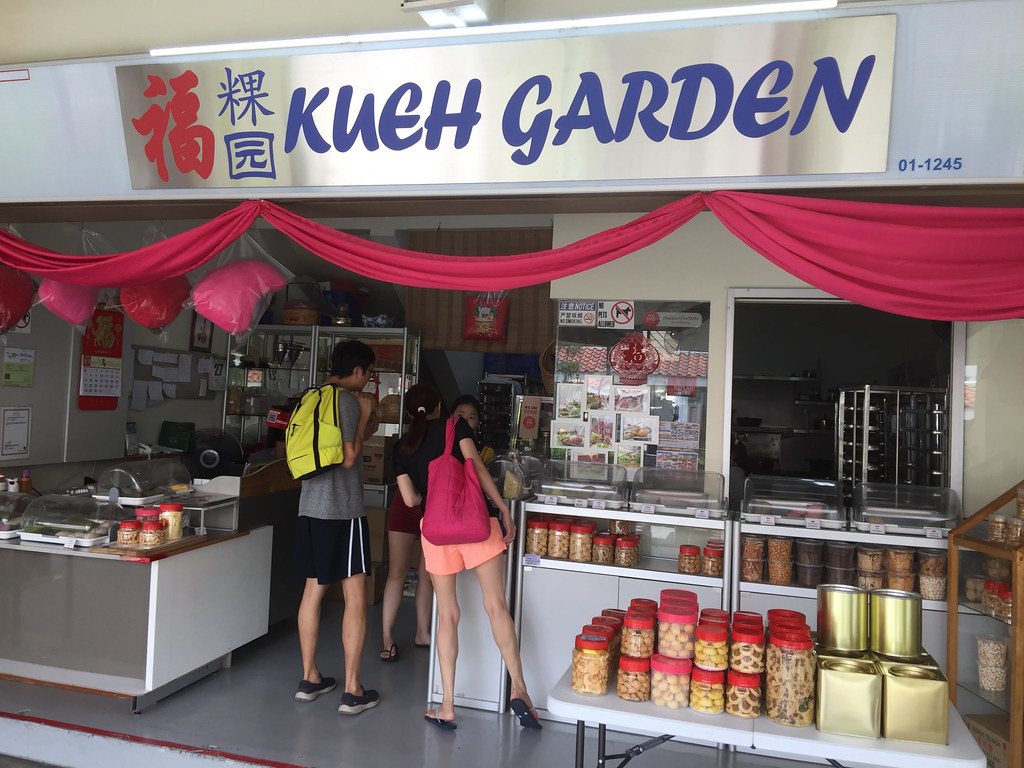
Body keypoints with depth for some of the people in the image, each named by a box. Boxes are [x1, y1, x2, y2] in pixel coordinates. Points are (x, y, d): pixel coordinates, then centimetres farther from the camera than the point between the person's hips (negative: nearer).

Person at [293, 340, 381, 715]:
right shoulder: (347, 399, -12)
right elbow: (348, 458, -15)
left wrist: (366, 425, 21)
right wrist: (365, 416, -5)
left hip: (311, 506, 8)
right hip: (343, 510, -8)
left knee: (313, 590, 14)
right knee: (355, 597, -1)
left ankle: (309, 678, 23)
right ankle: (352, 691, 3)